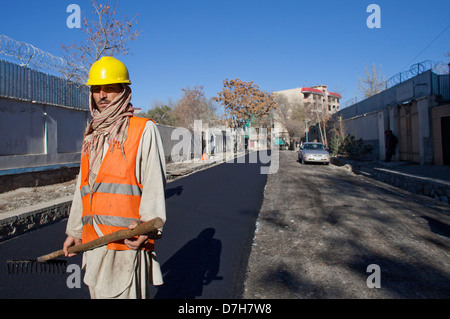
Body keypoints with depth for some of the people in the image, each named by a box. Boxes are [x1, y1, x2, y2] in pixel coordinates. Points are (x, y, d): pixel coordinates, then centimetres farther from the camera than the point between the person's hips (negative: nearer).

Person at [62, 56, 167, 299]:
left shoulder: (143, 130, -2)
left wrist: (148, 224, -24)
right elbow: (84, 186, 21)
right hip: (93, 239, 7)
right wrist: (75, 230, 22)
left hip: (128, 237, -6)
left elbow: (154, 181, -11)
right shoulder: (92, 136, 18)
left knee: (123, 293, -4)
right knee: (98, 292, 15)